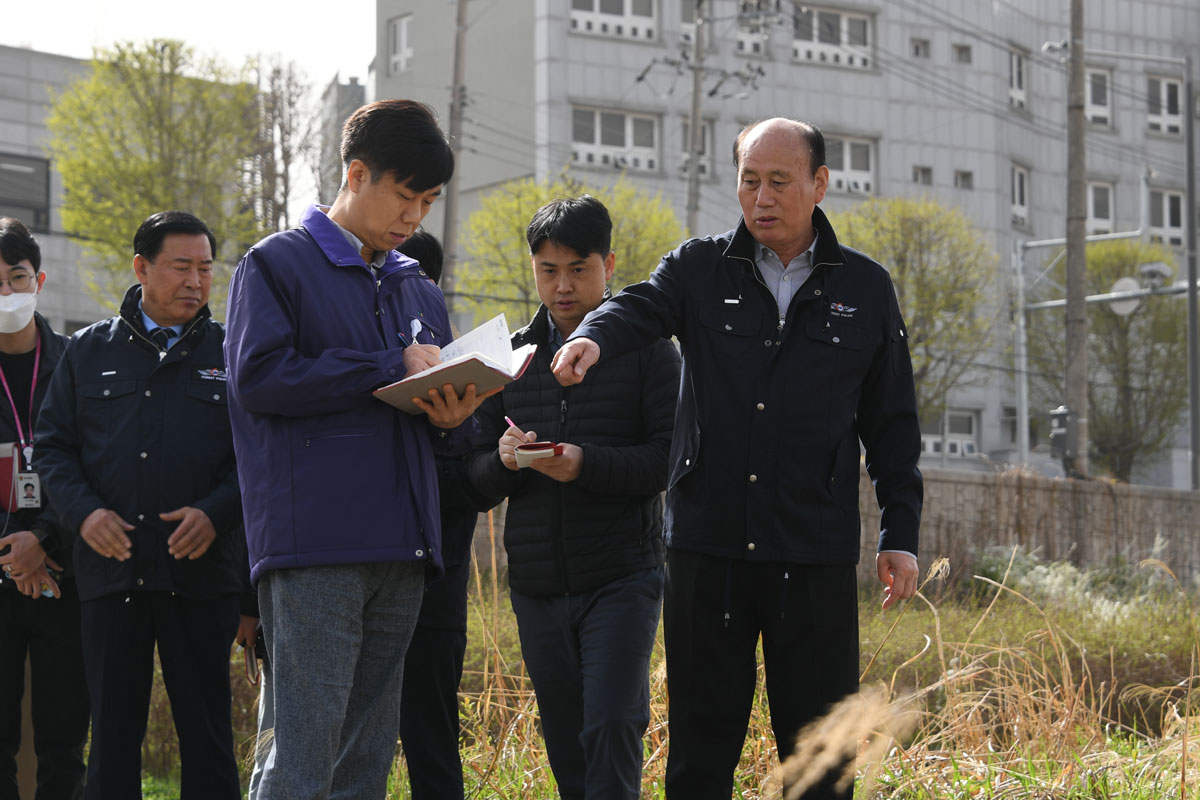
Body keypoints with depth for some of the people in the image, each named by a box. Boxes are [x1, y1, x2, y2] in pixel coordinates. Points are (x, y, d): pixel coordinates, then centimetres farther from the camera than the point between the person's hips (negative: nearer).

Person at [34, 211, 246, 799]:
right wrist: (83, 512, -7)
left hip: (200, 573, -1)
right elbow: (52, 446, 11)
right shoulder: (88, 351, 13)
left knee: (206, 733, 0)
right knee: (112, 731, 5)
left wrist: (215, 512, -14)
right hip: (110, 569, 1)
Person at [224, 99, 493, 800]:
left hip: (402, 555, 7)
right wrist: (390, 367, -12)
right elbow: (258, 375, -13)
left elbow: (445, 435, 25)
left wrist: (453, 419, -1)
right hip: (313, 548, -7)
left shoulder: (419, 290, 21)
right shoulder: (278, 264, 3)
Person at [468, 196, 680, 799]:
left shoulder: (646, 348, 1)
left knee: (611, 727, -16)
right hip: (536, 585, 4)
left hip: (621, 576, -4)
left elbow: (672, 456, -9)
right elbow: (478, 476, 11)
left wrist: (587, 464, -23)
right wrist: (504, 461, -12)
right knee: (566, 744, 8)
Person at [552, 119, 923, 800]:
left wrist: (901, 535, 7)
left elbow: (893, 427, 12)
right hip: (708, 545, 0)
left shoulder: (865, 289, 9)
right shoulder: (701, 270, 8)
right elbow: (641, 306, -12)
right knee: (701, 743, 5)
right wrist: (594, 337, -36)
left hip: (816, 554, 0)